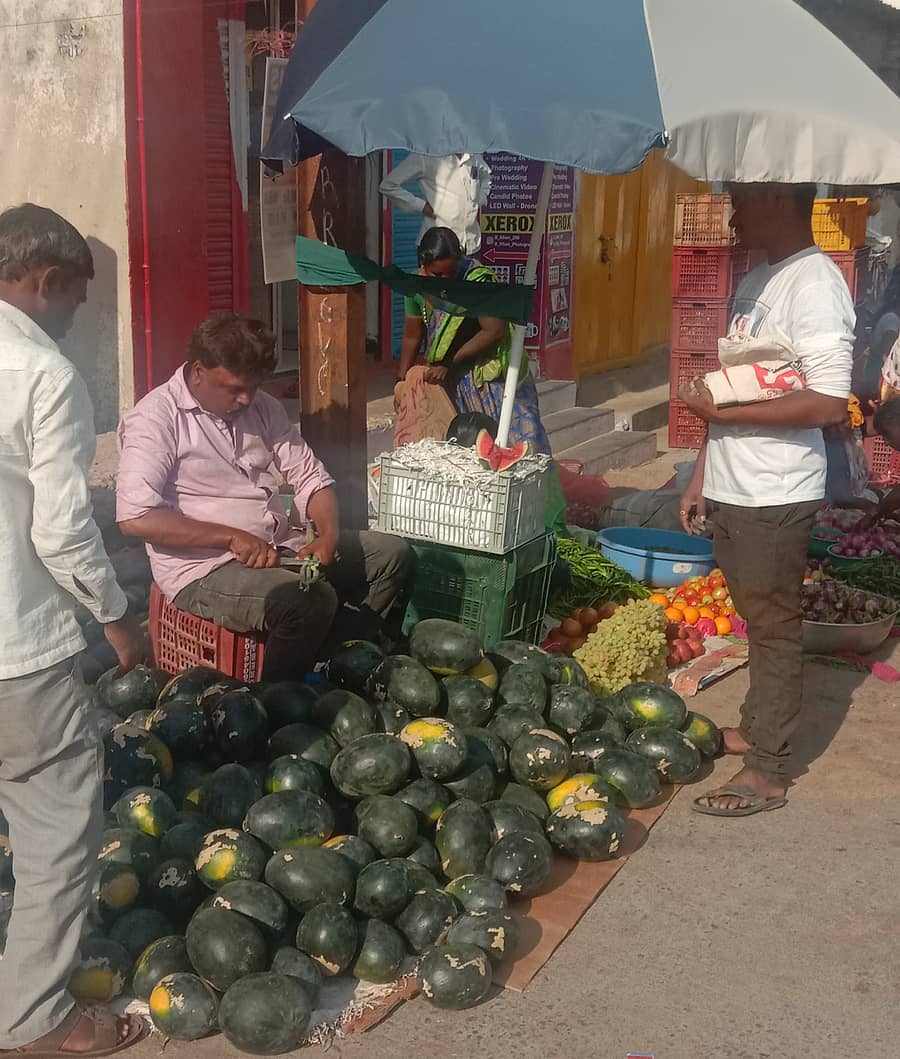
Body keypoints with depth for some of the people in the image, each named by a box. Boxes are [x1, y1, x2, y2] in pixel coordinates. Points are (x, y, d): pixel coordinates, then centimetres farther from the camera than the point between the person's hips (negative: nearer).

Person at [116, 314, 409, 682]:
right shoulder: (155, 418, -12)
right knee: (312, 600, -32)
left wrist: (329, 535, -10)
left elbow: (310, 477, 11)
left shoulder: (262, 406, 8)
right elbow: (135, 518, -22)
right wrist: (233, 537, -21)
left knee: (391, 553, 4)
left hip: (281, 548, 8)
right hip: (206, 567, -8)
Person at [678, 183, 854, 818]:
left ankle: (768, 771, 13)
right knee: (757, 619, 20)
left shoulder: (814, 284, -16)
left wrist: (725, 413, -19)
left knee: (775, 627, 2)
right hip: (733, 491, 8)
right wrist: (702, 478, 18)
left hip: (775, 497, -8)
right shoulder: (758, 282, 13)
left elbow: (828, 403, -25)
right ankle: (757, 727, 36)